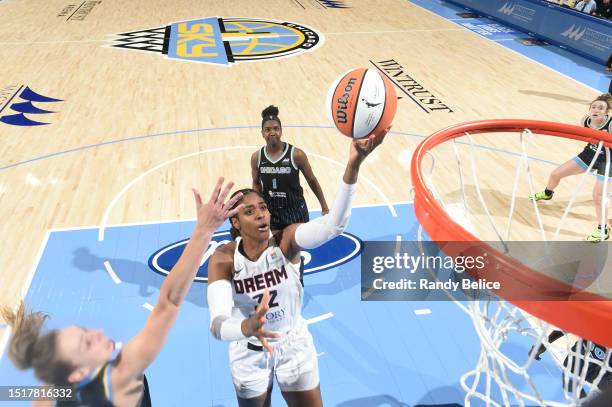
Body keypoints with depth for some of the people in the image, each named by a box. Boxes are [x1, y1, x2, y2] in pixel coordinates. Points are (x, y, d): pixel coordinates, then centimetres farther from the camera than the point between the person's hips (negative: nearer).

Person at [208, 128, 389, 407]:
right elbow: (218, 324, -36)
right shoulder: (222, 260, -24)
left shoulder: (286, 240, -24)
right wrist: (247, 327, -60)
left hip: (295, 345, 0)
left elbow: (333, 225, -45)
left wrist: (353, 165, -60)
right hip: (249, 353, 0)